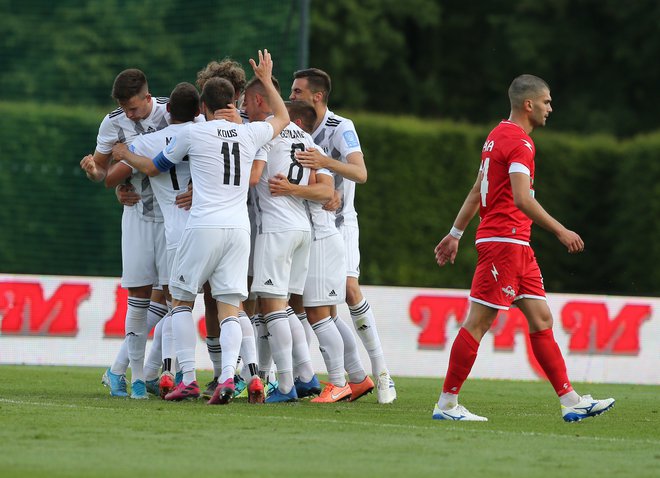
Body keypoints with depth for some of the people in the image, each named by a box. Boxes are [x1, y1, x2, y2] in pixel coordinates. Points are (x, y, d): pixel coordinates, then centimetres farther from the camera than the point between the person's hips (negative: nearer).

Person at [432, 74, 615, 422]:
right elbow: (522, 198, -23)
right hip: (504, 240, -10)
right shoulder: (519, 142, -13)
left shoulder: (499, 135, 18)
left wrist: (455, 234, 26)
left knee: (541, 319, 7)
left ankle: (571, 402, 6)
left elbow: (476, 192, 23)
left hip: (517, 247, 10)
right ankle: (446, 404, -3)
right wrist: (560, 231, -22)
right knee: (479, 322, -7)